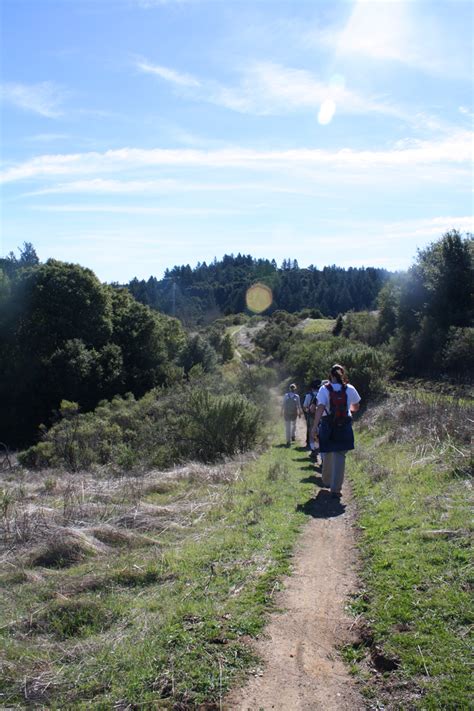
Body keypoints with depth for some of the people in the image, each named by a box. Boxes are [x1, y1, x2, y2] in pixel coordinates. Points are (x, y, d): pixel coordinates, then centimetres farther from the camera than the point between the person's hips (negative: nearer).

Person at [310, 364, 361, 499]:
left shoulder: (324, 389, -6)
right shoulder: (350, 389, 0)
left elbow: (320, 408, -18)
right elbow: (356, 407, 14)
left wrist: (315, 426, -20)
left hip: (327, 426, 0)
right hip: (344, 427, 0)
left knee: (327, 455, 19)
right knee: (340, 457, 0)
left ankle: (326, 481, 38)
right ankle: (335, 489, -6)